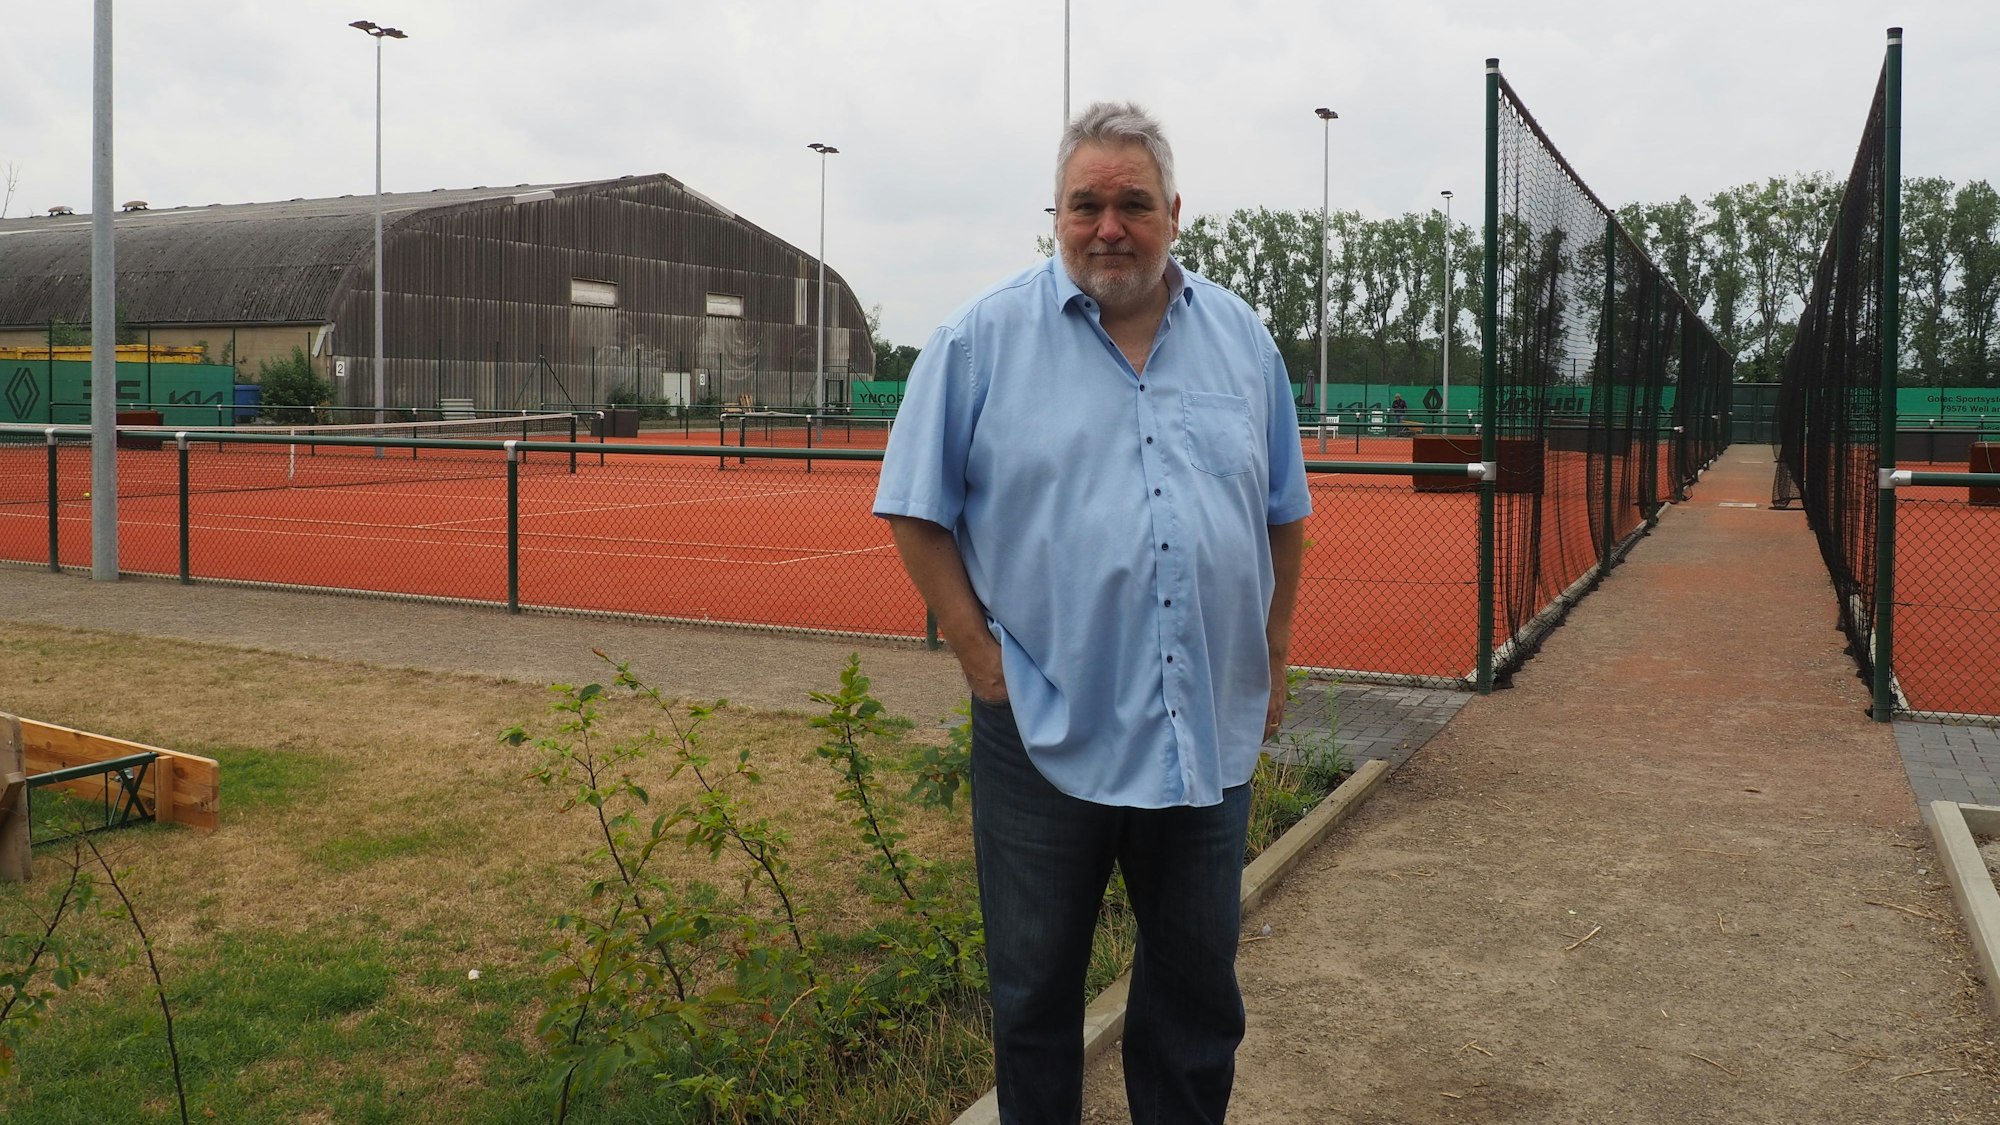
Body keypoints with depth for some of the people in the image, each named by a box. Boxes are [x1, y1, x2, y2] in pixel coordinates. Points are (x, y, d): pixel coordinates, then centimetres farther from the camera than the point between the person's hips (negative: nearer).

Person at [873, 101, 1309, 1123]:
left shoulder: (1242, 339, 7)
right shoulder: (981, 338, -4)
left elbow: (1283, 512, 14)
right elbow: (916, 511, -2)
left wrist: (1273, 657, 10)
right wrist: (979, 656, -9)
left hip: (1211, 731, 3)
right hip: (1045, 731, -3)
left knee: (1198, 986, 17)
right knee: (1035, 989, 13)